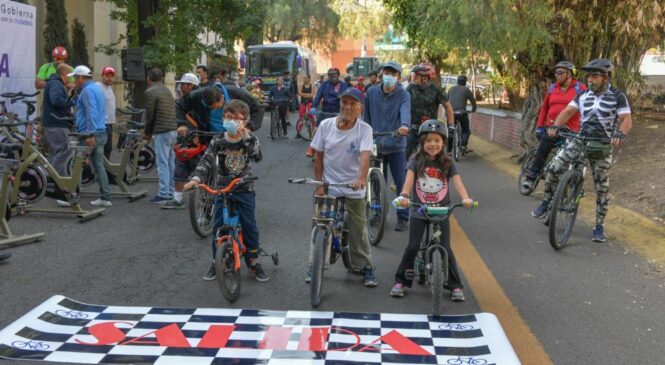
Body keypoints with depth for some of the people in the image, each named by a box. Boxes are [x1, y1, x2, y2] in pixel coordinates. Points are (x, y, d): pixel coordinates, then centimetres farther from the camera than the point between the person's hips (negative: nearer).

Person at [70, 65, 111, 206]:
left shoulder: (87, 90, -11)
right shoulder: (97, 89, 20)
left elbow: (91, 113, -21)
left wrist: (90, 134, -25)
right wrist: (75, 96, 19)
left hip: (89, 134, -10)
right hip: (101, 133, 10)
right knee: (99, 166, 10)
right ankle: (105, 198, 11)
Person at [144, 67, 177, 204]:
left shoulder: (150, 92, -7)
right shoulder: (168, 91, 18)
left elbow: (150, 114, -9)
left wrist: (147, 132, 5)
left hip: (162, 131, -8)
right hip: (173, 130, 8)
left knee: (162, 163, -6)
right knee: (171, 162, 12)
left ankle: (164, 194, -7)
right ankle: (171, 191, 17)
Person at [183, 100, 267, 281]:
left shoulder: (250, 139, -6)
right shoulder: (218, 141, -5)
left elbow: (257, 156, -21)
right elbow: (206, 160, -12)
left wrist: (246, 136, -30)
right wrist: (195, 178, -28)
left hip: (245, 190, -1)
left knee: (250, 226, -1)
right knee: (218, 227, 3)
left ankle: (254, 262, 14)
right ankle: (216, 262, 20)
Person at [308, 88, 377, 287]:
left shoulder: (364, 129, -10)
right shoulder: (326, 125, -4)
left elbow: (364, 155, -25)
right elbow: (318, 156, 2)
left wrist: (361, 178, -41)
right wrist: (319, 184, -2)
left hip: (354, 189, -1)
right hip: (328, 187, 2)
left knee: (359, 230, 5)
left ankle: (365, 267, 19)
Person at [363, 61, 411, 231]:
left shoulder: (403, 95, -5)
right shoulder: (372, 92, 3)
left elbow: (405, 111, -25)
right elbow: (366, 116, 10)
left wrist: (404, 125, -45)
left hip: (396, 146, -3)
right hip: (376, 145, 3)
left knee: (401, 183, 1)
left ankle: (403, 217, 12)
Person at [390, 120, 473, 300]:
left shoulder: (448, 163, -1)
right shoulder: (416, 161, -3)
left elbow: (457, 182, -13)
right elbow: (409, 179, -17)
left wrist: (465, 198, -32)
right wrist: (404, 195, -37)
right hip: (419, 211, 0)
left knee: (445, 249, -2)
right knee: (412, 247, -4)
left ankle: (456, 286, 10)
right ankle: (400, 281, 12)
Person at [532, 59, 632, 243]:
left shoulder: (617, 96, -7)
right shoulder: (584, 94, 5)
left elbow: (627, 120, -14)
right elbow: (568, 111, 2)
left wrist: (619, 134, -35)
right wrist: (555, 125, -16)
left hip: (602, 146, -3)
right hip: (579, 140, 3)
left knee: (602, 188, 2)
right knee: (554, 168, -13)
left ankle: (599, 226, 12)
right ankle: (547, 202, 7)